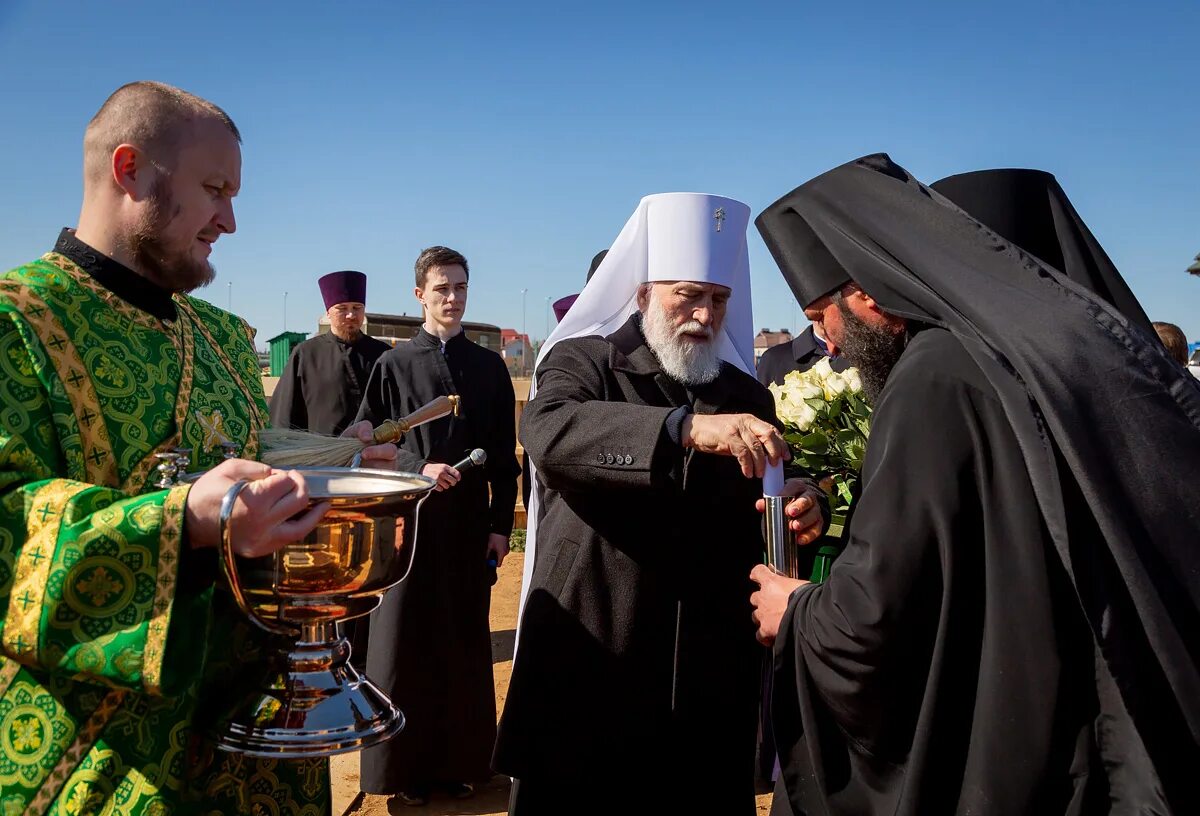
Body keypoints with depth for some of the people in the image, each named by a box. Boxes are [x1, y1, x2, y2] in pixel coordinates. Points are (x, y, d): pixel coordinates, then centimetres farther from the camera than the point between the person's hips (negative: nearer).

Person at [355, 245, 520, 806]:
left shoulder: (489, 367, 6)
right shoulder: (393, 365, 2)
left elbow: (504, 456, 6)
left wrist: (501, 524, 2)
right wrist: (419, 469, -15)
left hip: (469, 525, 2)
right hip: (409, 521, -1)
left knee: (465, 642, 9)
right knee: (406, 643, 4)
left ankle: (461, 760, 24)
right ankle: (405, 766, 18)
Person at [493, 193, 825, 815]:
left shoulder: (746, 396, 11)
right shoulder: (583, 360, -2)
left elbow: (759, 524, 12)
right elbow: (547, 429, -24)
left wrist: (799, 508, -11)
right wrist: (685, 428, -36)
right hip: (589, 664, -3)